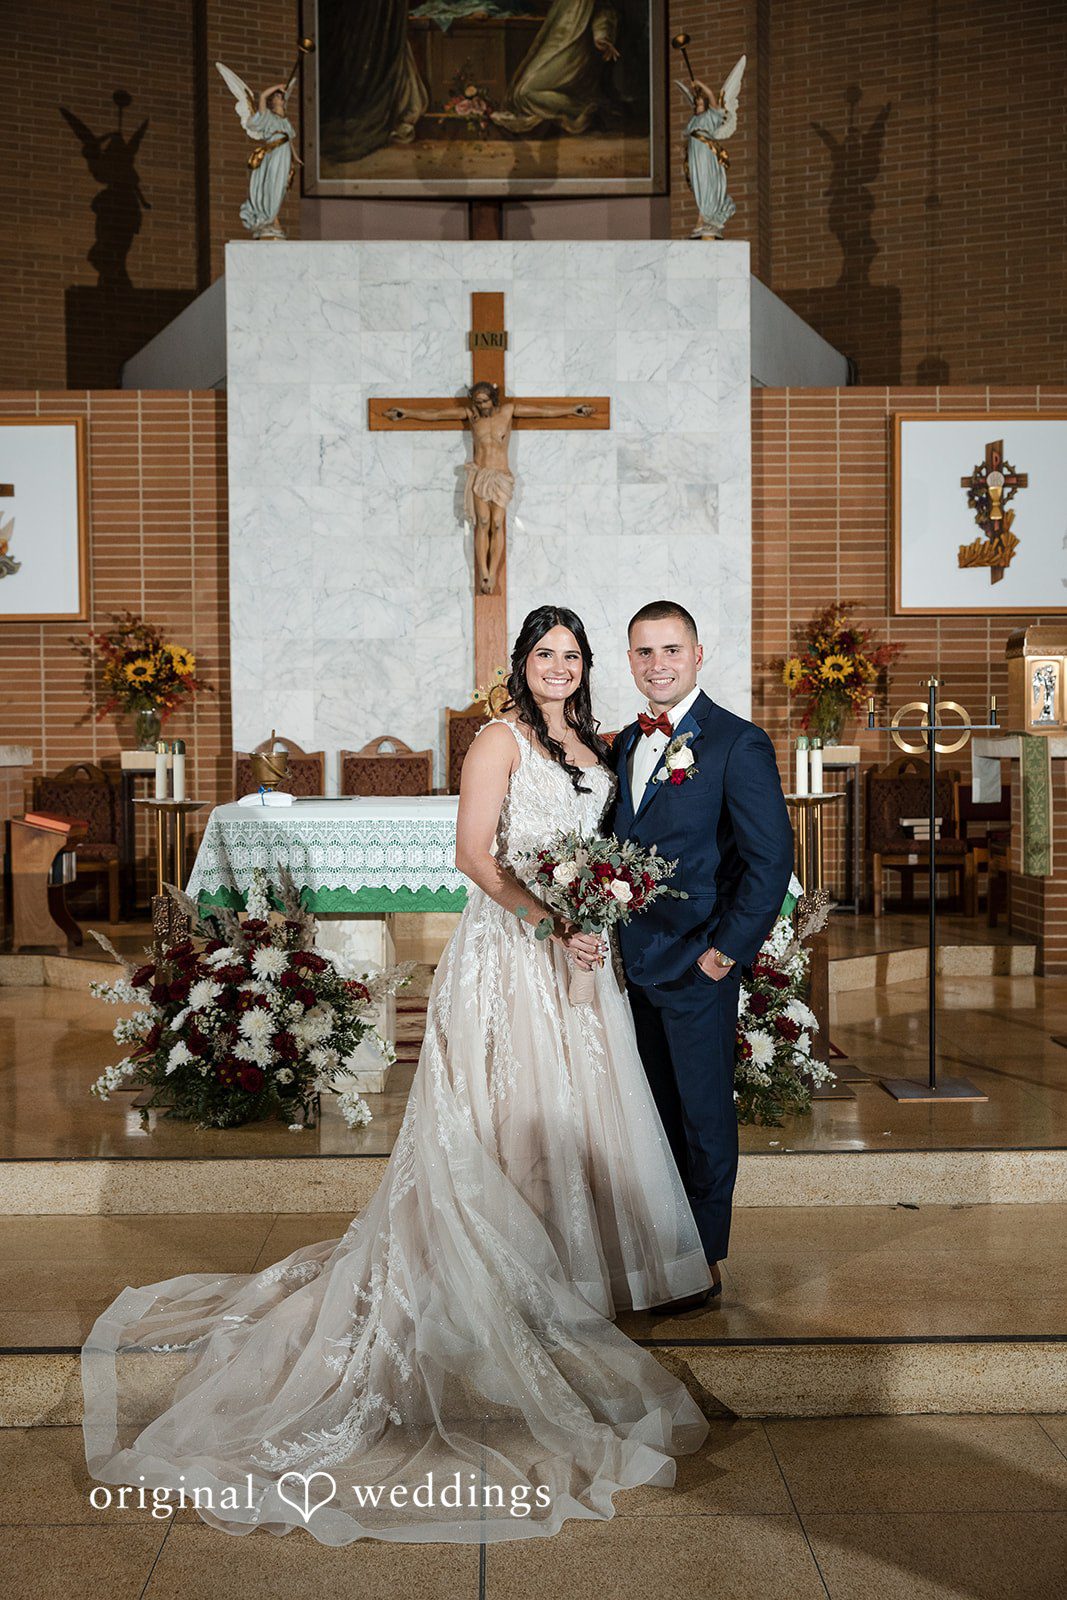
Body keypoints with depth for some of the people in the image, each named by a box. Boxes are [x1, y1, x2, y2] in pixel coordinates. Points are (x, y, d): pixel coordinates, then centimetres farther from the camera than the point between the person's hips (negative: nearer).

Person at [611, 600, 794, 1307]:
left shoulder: (739, 743, -10)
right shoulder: (626, 744, 12)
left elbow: (772, 860, -13)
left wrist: (727, 950, -15)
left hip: (697, 963, -6)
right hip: (633, 961, 6)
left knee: (705, 1116, 6)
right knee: (656, 1113, 15)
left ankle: (705, 1265, 19)